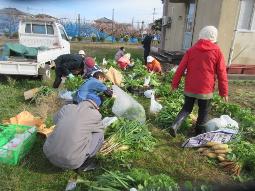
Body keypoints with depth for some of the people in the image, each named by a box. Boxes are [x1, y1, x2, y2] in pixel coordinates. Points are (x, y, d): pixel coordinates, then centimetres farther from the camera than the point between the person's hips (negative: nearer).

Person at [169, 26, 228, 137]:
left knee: (187, 108, 16)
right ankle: (199, 132, 27)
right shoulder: (217, 51, -4)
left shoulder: (191, 50, 1)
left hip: (190, 87, 2)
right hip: (205, 88, -2)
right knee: (203, 111, 16)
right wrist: (224, 91, 4)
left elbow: (180, 68, 0)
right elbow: (221, 74, -3)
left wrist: (175, 83, 8)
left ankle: (175, 125, -4)